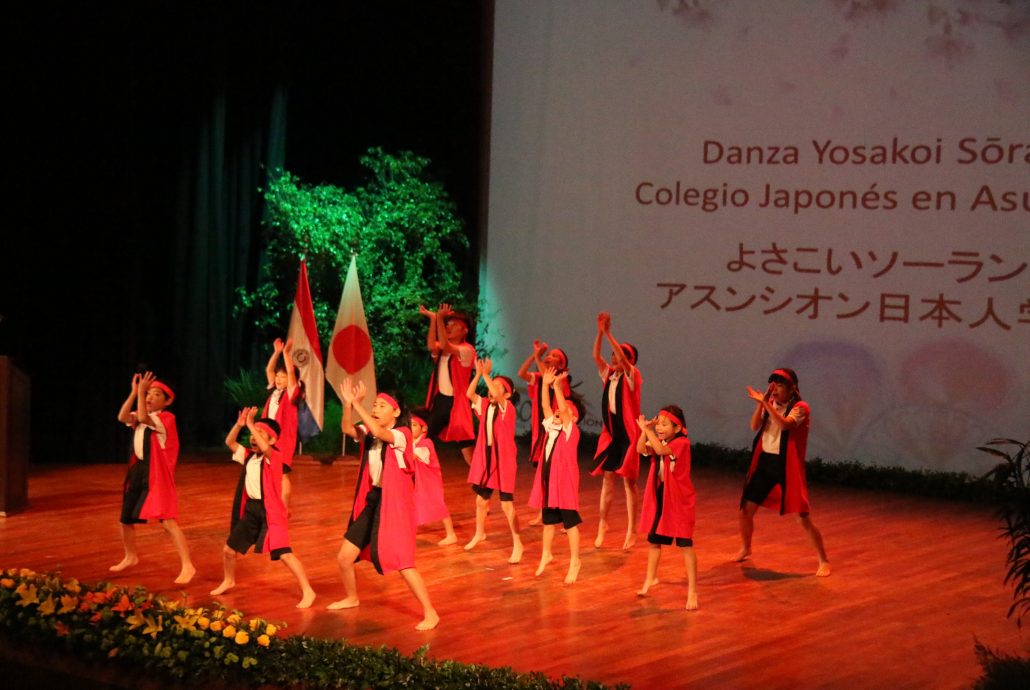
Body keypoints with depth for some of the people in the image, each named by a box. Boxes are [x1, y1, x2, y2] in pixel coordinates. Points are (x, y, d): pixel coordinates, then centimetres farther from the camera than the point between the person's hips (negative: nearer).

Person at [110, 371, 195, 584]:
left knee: (168, 521, -17)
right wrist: (134, 392, -12)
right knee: (126, 518, 19)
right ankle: (131, 557, 43)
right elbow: (122, 417, -7)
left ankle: (187, 566, -17)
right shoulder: (141, 416, 12)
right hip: (137, 472, 8)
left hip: (157, 475, -8)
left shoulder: (167, 418, -12)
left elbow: (143, 418, -29)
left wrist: (140, 391, -23)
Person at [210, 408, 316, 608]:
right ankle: (228, 581, 44)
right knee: (228, 549, 17)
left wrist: (251, 425, -26)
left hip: (270, 511, -8)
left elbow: (264, 448, -34)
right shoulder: (249, 456, 8)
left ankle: (308, 592, -11)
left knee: (284, 554, -16)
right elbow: (230, 442, 12)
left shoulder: (274, 456, -13)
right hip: (250, 509, 8)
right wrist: (239, 424, -2)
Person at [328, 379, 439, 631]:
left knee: (403, 564, -13)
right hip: (371, 500, 7)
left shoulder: (401, 435, -14)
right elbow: (348, 429, -13)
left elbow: (379, 432, -34)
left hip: (395, 503, -7)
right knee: (344, 557, 12)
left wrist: (357, 404, -30)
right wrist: (348, 402, -27)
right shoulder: (369, 433, 5)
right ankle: (352, 598, 38)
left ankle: (430, 613, -3)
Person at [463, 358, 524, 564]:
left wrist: (486, 374, -27)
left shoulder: (507, 408, -12)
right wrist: (479, 374, -18)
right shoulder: (485, 406, 5)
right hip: (485, 459, 6)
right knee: (481, 500, 20)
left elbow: (497, 395, -32)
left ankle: (517, 544, 1)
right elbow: (469, 394, -8)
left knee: (507, 504, -7)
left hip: (503, 461, -6)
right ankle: (479, 533, 42)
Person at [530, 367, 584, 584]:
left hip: (565, 481, -7)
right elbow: (546, 406, 4)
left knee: (570, 522, 0)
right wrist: (546, 384, -4)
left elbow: (564, 408, -22)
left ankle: (574, 562, 7)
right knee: (548, 520, 18)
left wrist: (557, 387, -25)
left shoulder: (570, 430, -9)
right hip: (548, 480, 7)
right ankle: (546, 554, 33)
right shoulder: (552, 427, 8)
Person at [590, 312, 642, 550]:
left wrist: (609, 333, -29)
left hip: (628, 433, -5)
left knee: (628, 480, -1)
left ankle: (631, 530, 6)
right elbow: (596, 355, -5)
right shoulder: (609, 374, 7)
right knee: (607, 478, 11)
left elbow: (623, 358, -25)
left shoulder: (632, 376, -8)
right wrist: (600, 332, -17)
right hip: (610, 432, 5)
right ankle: (603, 524, 22)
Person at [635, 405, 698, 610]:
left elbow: (661, 450, -34)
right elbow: (641, 449, -9)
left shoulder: (681, 443, -16)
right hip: (659, 497, 7)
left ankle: (692, 591, -5)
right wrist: (645, 431, -20)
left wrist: (646, 430, -30)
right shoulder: (659, 442, 7)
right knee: (653, 540, 17)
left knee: (685, 543, -7)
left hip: (679, 500, -7)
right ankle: (650, 579, 35)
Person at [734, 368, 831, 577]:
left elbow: (784, 424, -31)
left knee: (803, 518, -7)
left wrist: (765, 403, -37)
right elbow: (754, 426, -8)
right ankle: (745, 549, 37)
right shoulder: (769, 404, 6)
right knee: (745, 511, 11)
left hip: (787, 466, -6)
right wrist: (760, 403, -20)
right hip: (765, 462, 6)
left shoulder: (800, 407, -11)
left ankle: (823, 561, 6)